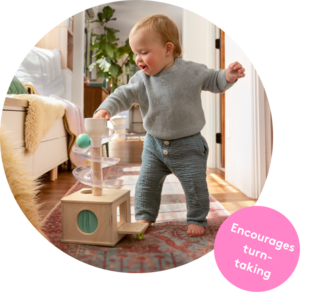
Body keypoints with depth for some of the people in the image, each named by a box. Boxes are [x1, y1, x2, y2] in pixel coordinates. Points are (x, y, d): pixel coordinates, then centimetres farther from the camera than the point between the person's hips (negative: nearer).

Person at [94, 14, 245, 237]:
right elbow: (123, 95, -9)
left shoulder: (192, 71, -9)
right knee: (147, 182, 9)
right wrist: (106, 109, -27)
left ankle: (197, 220, 21)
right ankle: (144, 217, 27)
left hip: (188, 145, -3)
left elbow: (213, 82, 3)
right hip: (154, 144, 3)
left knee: (195, 185, 1)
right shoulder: (141, 80, -4)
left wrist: (228, 76, -16)